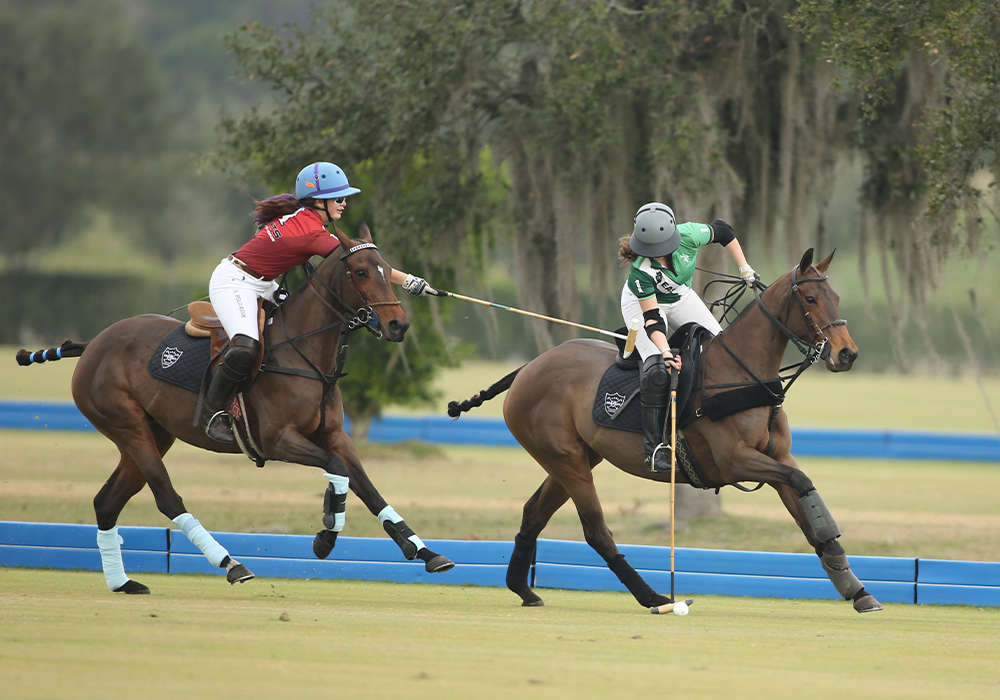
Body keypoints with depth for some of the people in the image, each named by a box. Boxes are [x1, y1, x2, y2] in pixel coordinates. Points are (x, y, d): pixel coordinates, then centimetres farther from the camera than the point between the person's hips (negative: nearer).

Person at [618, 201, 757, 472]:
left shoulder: (689, 235, -31)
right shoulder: (640, 271, -38)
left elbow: (722, 231, -9)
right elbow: (651, 317, -35)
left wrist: (744, 268, -6)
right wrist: (666, 353, -47)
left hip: (681, 297, 5)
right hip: (642, 302, -5)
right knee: (657, 368, -24)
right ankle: (654, 445, -21)